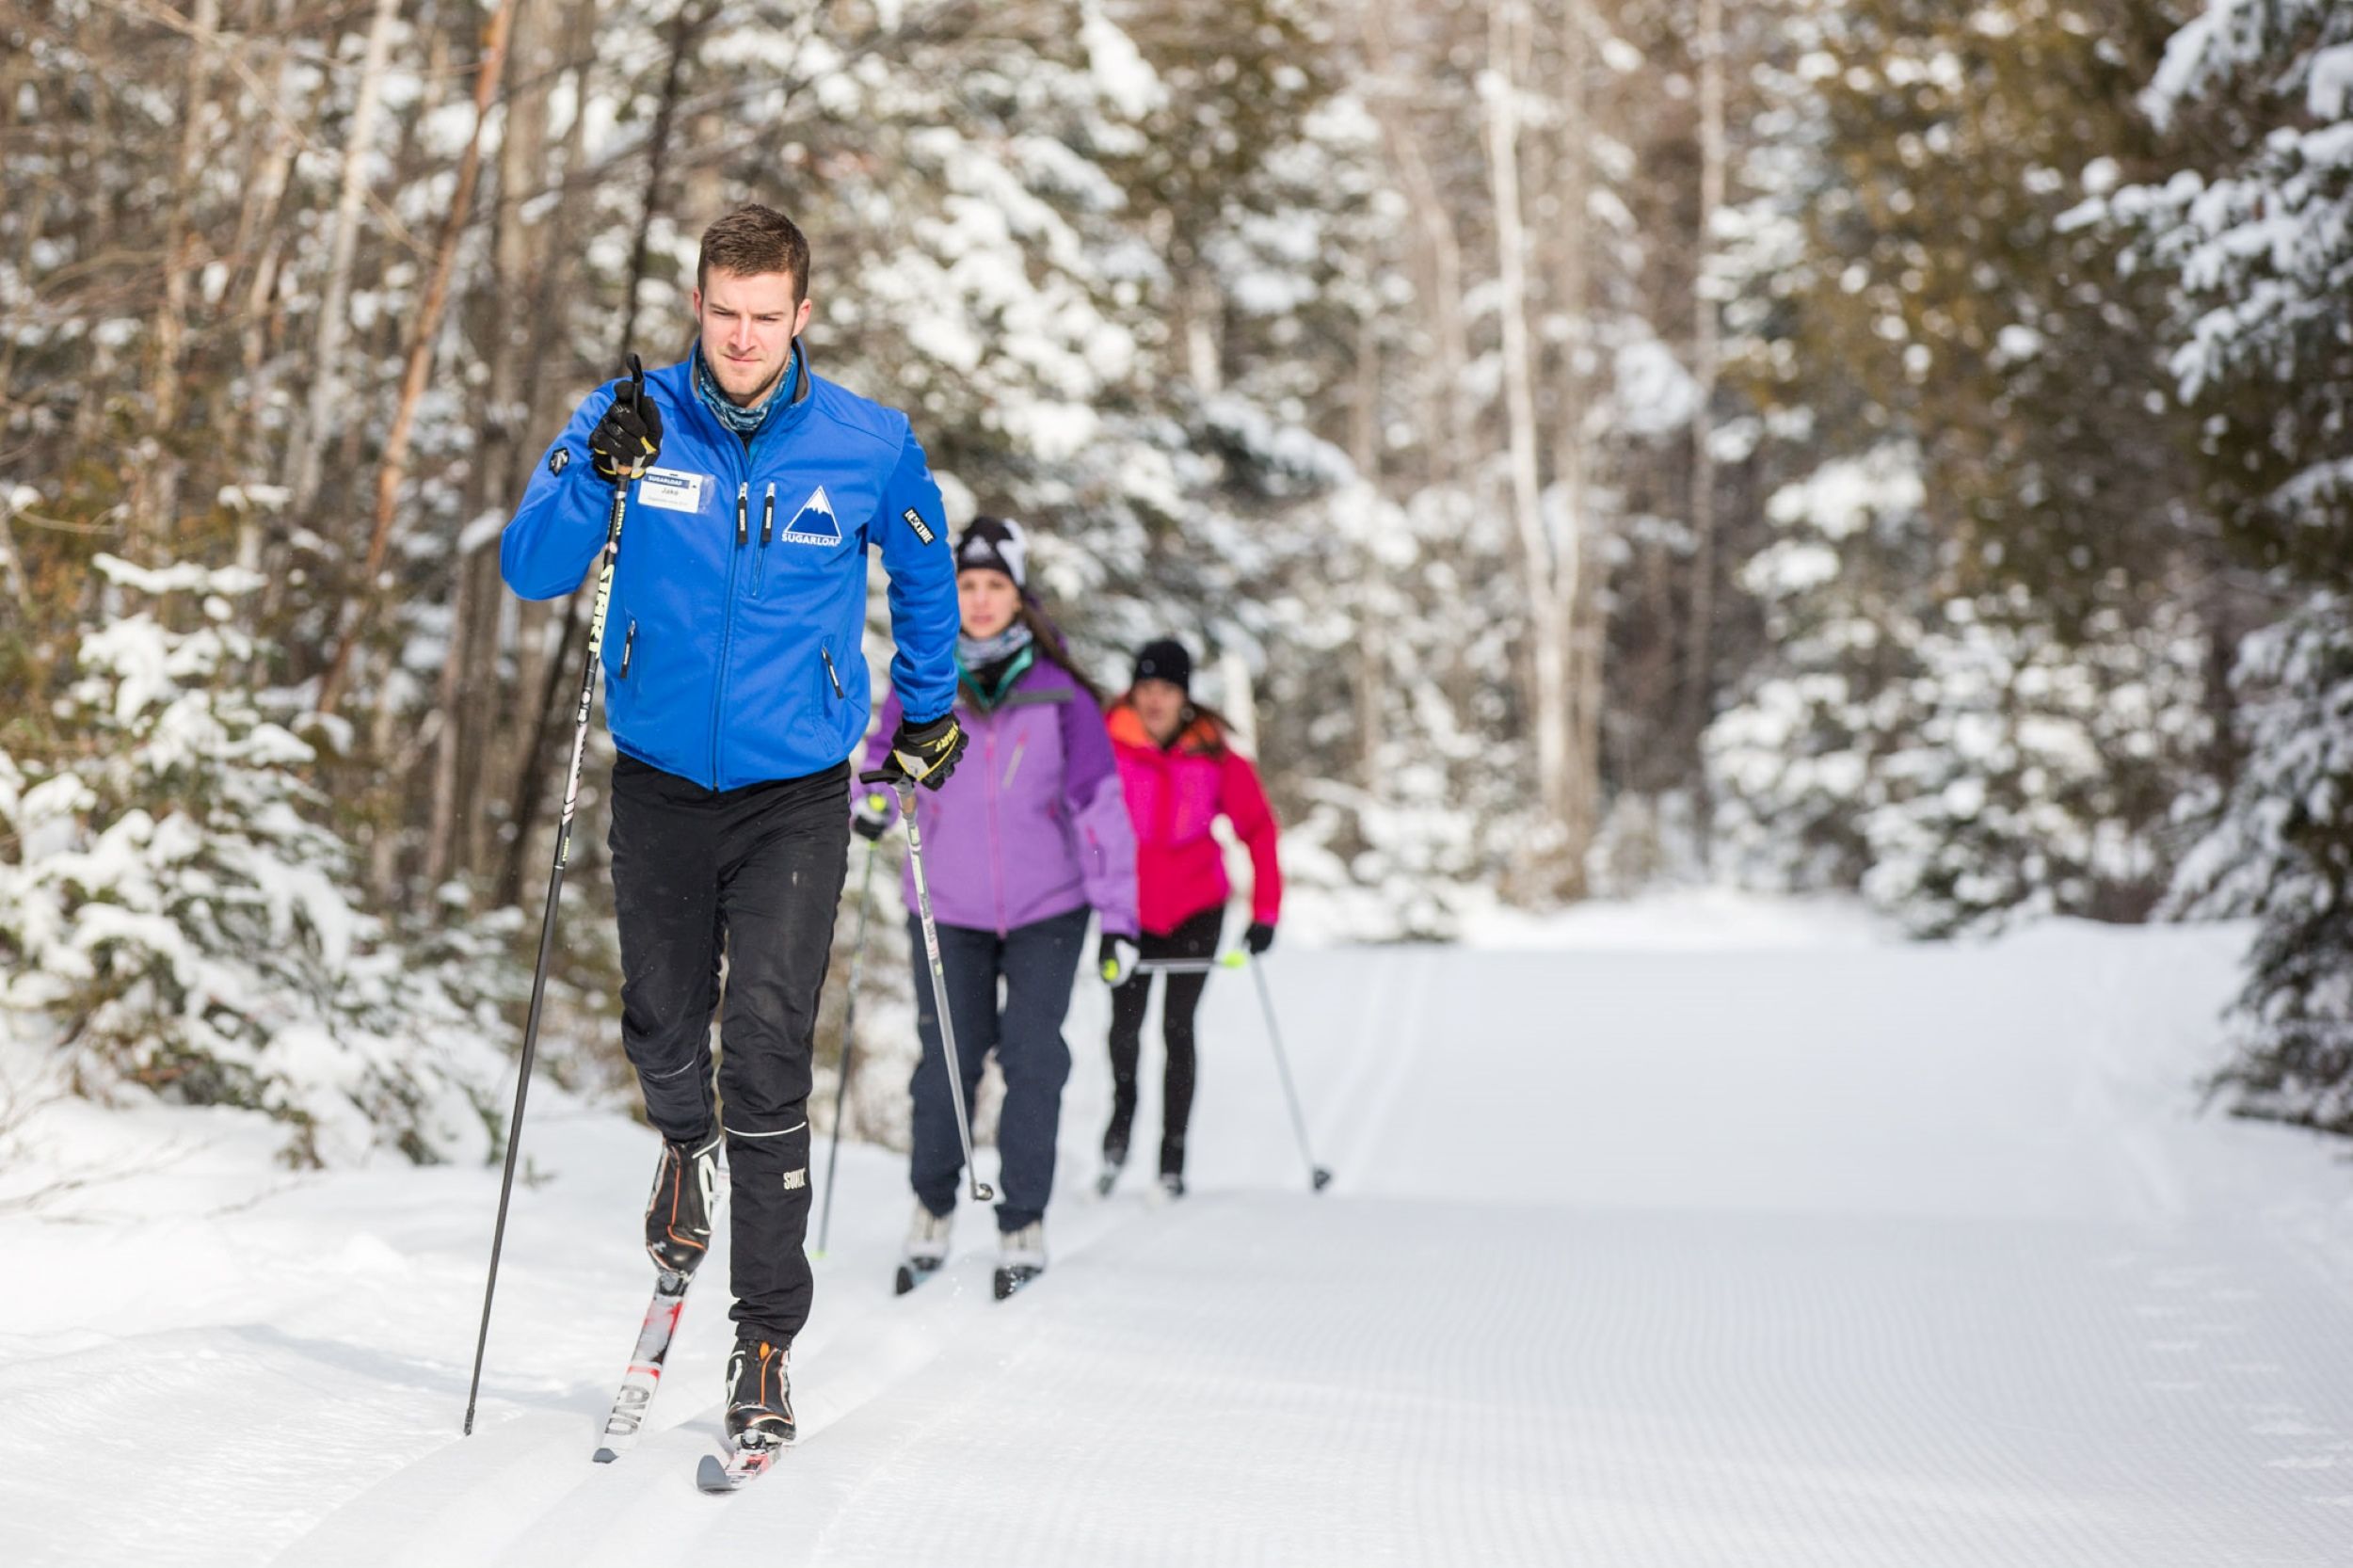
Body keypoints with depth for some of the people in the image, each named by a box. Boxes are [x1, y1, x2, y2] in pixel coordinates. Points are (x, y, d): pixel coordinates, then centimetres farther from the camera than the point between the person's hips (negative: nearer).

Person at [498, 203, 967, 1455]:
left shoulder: (868, 447, -6)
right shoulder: (631, 419, -5)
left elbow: (924, 571, 14)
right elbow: (529, 571, -8)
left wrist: (927, 707, 22)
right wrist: (598, 478, -25)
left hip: (796, 795, -2)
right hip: (660, 784, 2)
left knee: (767, 1053, -11)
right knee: (662, 1030, 11)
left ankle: (765, 1342, -5)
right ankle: (687, 1147, 48)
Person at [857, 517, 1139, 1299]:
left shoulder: (1058, 691, -8)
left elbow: (1099, 802, -7)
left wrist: (1118, 916, -11)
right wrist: (874, 800, -10)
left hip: (1047, 908, -1)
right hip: (949, 908, 1)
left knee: (1032, 1060, -3)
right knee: (946, 1059, 2)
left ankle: (1023, 1225, 10)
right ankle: (932, 1211, 24)